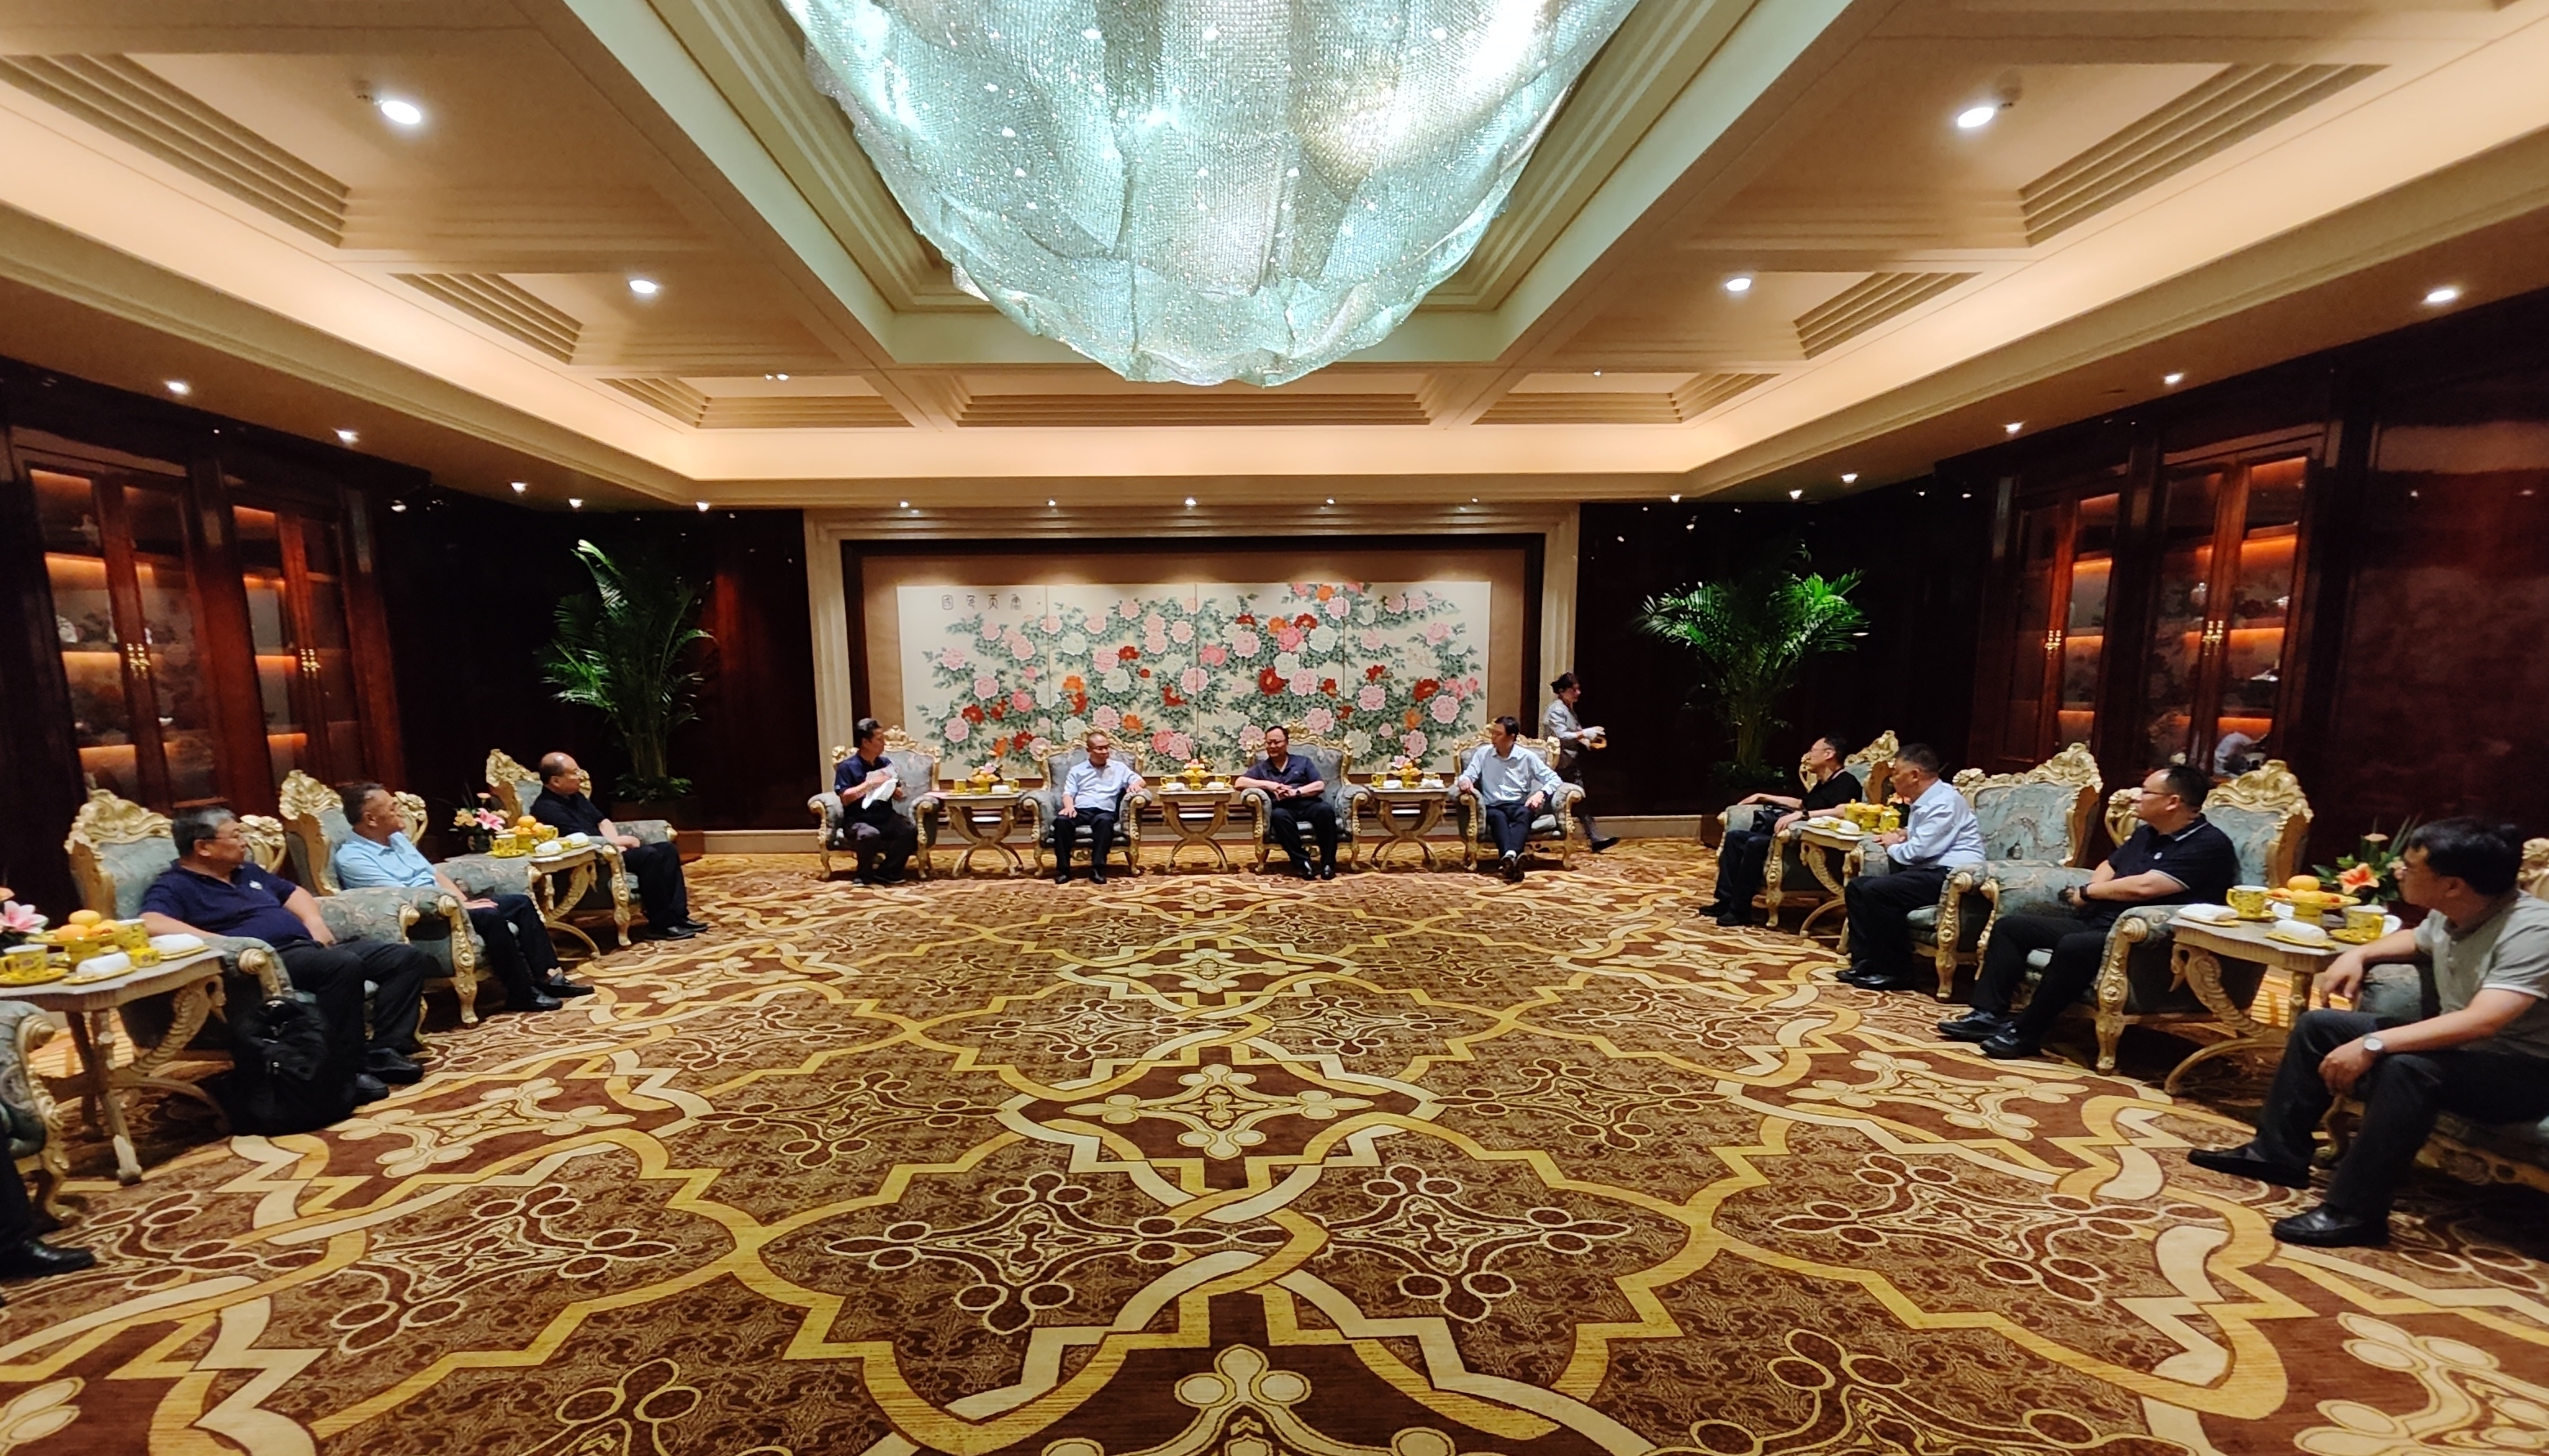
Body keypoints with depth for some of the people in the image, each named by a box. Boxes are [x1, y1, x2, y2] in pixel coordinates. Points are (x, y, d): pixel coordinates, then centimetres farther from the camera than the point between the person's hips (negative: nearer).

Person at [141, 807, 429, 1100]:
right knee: (344, 964, -38)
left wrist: (313, 921, 12)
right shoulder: (174, 886, 0)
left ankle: (385, 1049, -13)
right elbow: (150, 924, -18)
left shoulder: (246, 871, 24)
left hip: (310, 947, 9)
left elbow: (293, 892, 33)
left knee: (408, 957, -6)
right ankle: (347, 1069, -28)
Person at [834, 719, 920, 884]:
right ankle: (864, 875, -10)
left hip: (885, 818, 4)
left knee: (909, 830, -26)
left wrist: (892, 787, -7)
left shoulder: (886, 763, 10)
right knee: (870, 834, -38)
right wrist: (869, 784, -16)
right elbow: (845, 798, -13)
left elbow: (899, 795, 15)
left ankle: (886, 872, -7)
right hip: (857, 821, -4)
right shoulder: (847, 766, -4)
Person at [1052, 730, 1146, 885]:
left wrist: (1135, 784, -13)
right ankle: (1063, 868, -27)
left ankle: (1097, 868, -38)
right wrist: (1069, 806, -12)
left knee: (1105, 821, -39)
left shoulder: (1119, 767, 20)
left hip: (1105, 811, -1)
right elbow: (1068, 793, 11)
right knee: (1061, 820, -33)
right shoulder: (1077, 770, 22)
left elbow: (1139, 780, 13)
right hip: (1080, 810, 1)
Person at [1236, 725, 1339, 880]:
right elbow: (1239, 782, 3)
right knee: (1279, 815, -37)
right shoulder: (1261, 767, 19)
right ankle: (1302, 862, -31)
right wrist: (1268, 784, -7)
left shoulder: (1303, 762, 20)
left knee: (1325, 810, -33)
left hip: (1307, 805, 1)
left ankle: (1328, 863, -27)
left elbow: (1320, 786, 7)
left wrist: (1295, 792, -9)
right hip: (1284, 809, -1)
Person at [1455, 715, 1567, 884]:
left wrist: (1541, 793, -15)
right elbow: (1467, 775, 1)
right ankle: (1511, 858, -63)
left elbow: (1554, 779, 6)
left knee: (1524, 813, -37)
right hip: (1494, 807, 0)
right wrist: (1464, 780, -25)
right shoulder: (1483, 753, 11)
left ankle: (1509, 857, -63)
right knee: (1497, 817, -37)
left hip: (1519, 805, 0)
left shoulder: (1527, 756, 8)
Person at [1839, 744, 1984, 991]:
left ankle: (1896, 972, -15)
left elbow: (1918, 851, -21)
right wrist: (1901, 838, 6)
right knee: (1857, 886, 3)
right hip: (1929, 873, 10)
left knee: (1877, 891, -25)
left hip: (1952, 876, -10)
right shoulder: (1924, 801, 15)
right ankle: (1864, 961, 0)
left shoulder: (1944, 802, -15)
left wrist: (1892, 846, -1)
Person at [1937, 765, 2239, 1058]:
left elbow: (2143, 886, -23)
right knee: (2009, 926, 2)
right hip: (2096, 922, 9)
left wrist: (2087, 891, -6)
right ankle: (1989, 1014, -5)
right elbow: (2109, 867, 25)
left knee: (2074, 947, -37)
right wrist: (2090, 893, 1)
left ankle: (2024, 1032, -23)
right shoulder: (2145, 834, 16)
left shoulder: (2210, 845, -11)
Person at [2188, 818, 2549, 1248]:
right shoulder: (2450, 913, -1)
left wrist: (2371, 1045, -38)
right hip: (2457, 1047, 9)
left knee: (2406, 1066, -36)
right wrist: (2358, 954, 7)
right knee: (2318, 1025, 7)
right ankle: (2276, 1151, 13)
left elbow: (2480, 1023, -37)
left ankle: (2354, 1211, -25)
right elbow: (2417, 939, 26)